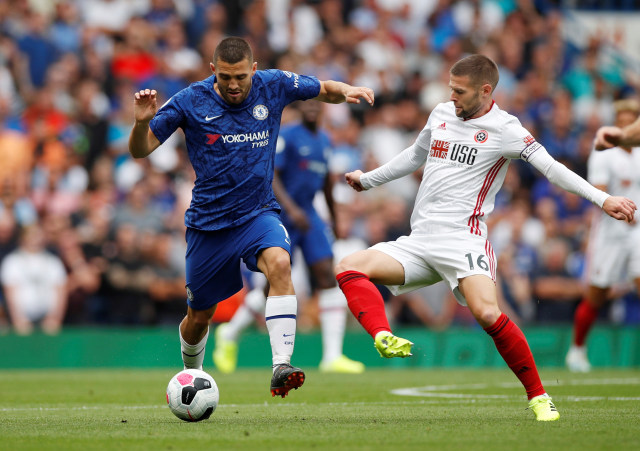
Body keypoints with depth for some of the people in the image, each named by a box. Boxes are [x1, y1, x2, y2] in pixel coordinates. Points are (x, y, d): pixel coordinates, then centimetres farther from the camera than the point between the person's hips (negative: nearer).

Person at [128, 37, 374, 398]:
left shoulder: (273, 86, -5)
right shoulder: (191, 101, -10)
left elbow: (324, 90, 11)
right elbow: (141, 150, -7)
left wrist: (347, 91, -12)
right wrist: (142, 122, -28)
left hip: (259, 212, 0)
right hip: (208, 221, 0)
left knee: (279, 263, -33)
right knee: (200, 316, 10)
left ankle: (281, 367, -38)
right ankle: (191, 376, 43)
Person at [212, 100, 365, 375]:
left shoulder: (325, 140, 13)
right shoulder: (286, 137, -10)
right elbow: (270, 176, -18)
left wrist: (334, 217, 32)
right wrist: (291, 208, -30)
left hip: (309, 218, 6)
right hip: (281, 217, -6)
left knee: (327, 276, -9)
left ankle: (332, 356, -12)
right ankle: (230, 334, 23)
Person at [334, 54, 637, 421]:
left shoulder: (504, 129, -4)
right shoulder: (442, 114, 15)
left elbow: (550, 166, -11)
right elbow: (415, 156, 34)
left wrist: (602, 198, -23)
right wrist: (368, 179, 43)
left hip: (461, 238, -6)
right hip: (419, 238, 6)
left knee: (488, 313, -27)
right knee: (349, 268, -14)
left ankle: (538, 397, -13)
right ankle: (384, 338, -36)